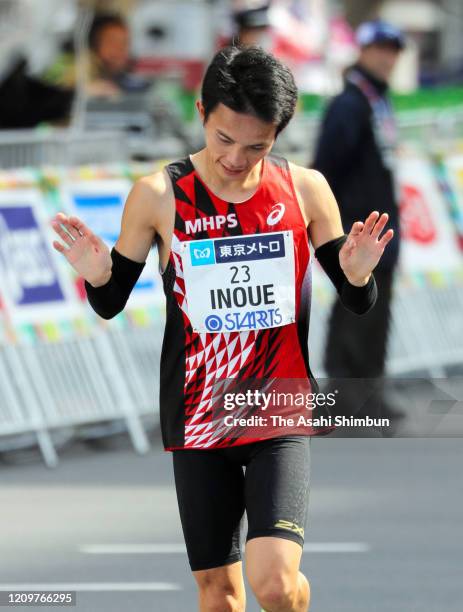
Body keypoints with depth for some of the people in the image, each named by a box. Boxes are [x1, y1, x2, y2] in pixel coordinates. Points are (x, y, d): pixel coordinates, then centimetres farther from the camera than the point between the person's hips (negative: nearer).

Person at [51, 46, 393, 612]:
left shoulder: (305, 190, -4)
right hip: (197, 416, 1)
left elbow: (358, 305, 5)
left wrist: (358, 275, -19)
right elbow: (112, 305, 2)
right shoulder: (159, 195, -7)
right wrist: (96, 277, -21)